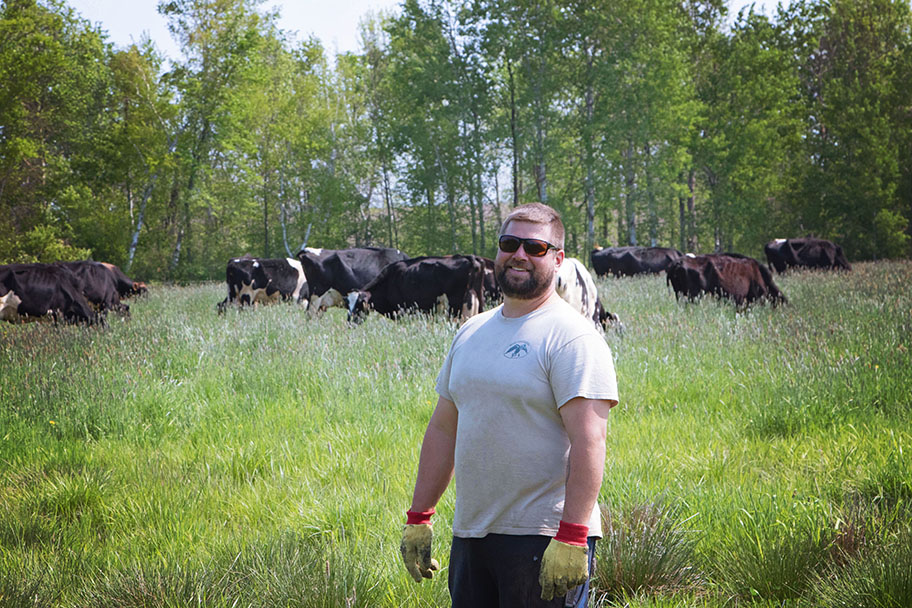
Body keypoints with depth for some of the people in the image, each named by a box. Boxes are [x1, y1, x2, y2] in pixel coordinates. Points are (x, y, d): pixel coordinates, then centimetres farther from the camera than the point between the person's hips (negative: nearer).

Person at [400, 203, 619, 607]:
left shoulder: (571, 337, -9)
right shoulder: (471, 333, 15)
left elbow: (589, 442, -17)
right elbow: (443, 429, 20)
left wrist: (571, 538, -24)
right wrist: (418, 517, 16)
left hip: (543, 540, -7)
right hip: (469, 537, 7)